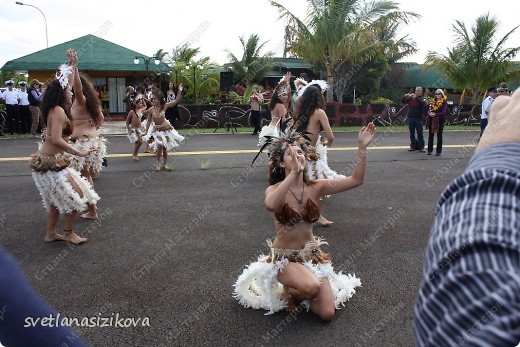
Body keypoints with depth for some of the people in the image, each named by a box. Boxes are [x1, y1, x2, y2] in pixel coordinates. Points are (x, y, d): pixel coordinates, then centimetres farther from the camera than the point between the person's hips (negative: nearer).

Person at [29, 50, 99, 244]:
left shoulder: (56, 108, 10)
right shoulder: (59, 111, -17)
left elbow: (65, 85, 24)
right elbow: (56, 139, -26)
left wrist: (73, 66, 25)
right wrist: (78, 153, -21)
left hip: (49, 161, 10)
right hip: (51, 162, -10)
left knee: (59, 199, 16)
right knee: (75, 195, -4)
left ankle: (51, 234, 24)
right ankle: (68, 233, 8)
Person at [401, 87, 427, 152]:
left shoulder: (422, 99, 3)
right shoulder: (410, 98, 10)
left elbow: (423, 103, -18)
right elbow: (402, 101, 5)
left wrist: (416, 97, -26)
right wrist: (405, 97, -14)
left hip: (418, 118, -3)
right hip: (410, 117, 3)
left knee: (420, 133, -1)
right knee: (412, 133, 8)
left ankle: (421, 147, 2)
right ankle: (413, 146, 18)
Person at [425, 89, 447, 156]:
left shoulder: (444, 102, -3)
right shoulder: (433, 101, 10)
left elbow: (443, 112, -12)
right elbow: (429, 109, 7)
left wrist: (435, 114, -21)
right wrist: (430, 113, -14)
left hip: (440, 120, -4)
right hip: (432, 120, 4)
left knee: (439, 135, 2)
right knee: (430, 135, 7)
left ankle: (438, 151, 8)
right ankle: (430, 150, 16)